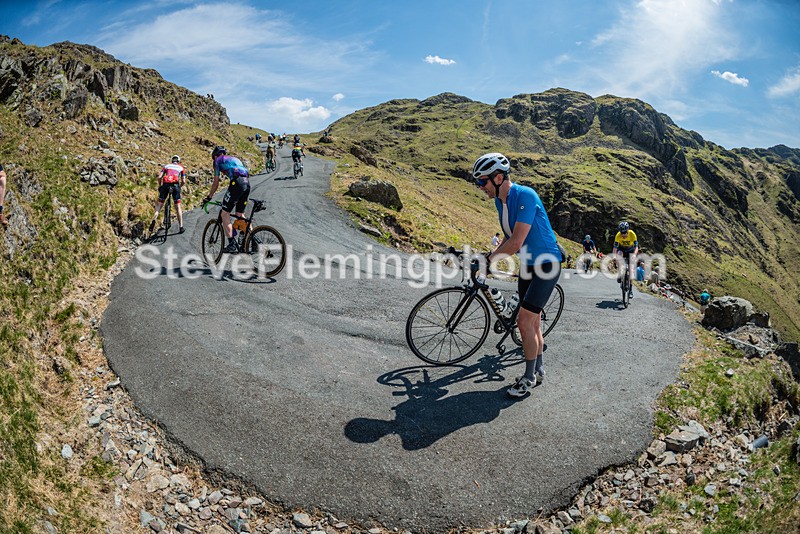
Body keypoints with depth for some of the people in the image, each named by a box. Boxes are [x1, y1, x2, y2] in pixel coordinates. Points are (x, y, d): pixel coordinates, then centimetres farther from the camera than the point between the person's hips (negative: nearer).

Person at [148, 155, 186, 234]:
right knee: (177, 206, 6)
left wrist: (160, 186, 24)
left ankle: (154, 220, -17)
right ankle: (181, 227, 3)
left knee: (160, 205, 7)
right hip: (175, 185, -1)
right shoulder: (181, 168, 23)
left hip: (165, 184, 1)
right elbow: (183, 181, 10)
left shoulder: (166, 166, 24)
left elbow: (159, 177, 10)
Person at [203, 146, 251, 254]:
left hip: (237, 182, -7)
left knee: (225, 214, -1)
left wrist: (208, 197, 24)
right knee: (240, 215, 19)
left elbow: (216, 182, 14)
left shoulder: (218, 160, 16)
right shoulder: (235, 159, 35)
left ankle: (232, 245, -8)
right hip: (247, 183, 7)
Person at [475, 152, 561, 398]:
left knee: (524, 322, -9)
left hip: (546, 265, -8)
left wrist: (487, 260, -22)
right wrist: (489, 257, 2)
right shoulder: (499, 200, 2)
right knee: (533, 321, 15)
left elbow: (516, 243, -29)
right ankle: (539, 369, 31)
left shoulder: (525, 195, -24)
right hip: (527, 265, 8)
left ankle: (529, 377, 7)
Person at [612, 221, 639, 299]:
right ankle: (620, 274, -23)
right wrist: (614, 255, -52)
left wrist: (634, 254, -54)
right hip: (622, 248, 1)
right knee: (619, 255, -37)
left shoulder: (632, 234, -32)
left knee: (630, 269, -7)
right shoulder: (618, 235, -30)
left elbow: (636, 247, -35)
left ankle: (630, 290, -1)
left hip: (630, 250, -1)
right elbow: (615, 248, -32)